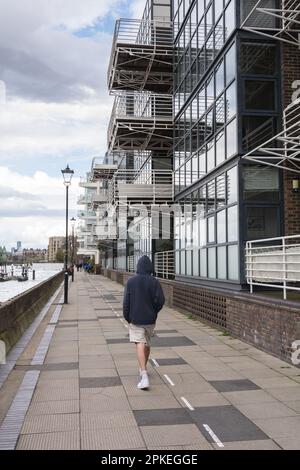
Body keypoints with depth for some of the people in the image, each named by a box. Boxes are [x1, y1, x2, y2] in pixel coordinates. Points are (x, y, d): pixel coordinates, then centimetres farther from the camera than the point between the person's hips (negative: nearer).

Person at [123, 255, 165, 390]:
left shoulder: (131, 282, -5)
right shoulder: (154, 282, -5)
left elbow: (126, 302, -6)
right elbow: (161, 300, -11)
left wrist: (127, 318, 5)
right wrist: (154, 312, 7)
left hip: (135, 319, -2)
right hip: (150, 319, 2)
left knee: (140, 345, -8)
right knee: (147, 344, 20)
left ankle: (144, 376, -20)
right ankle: (143, 369, 37)